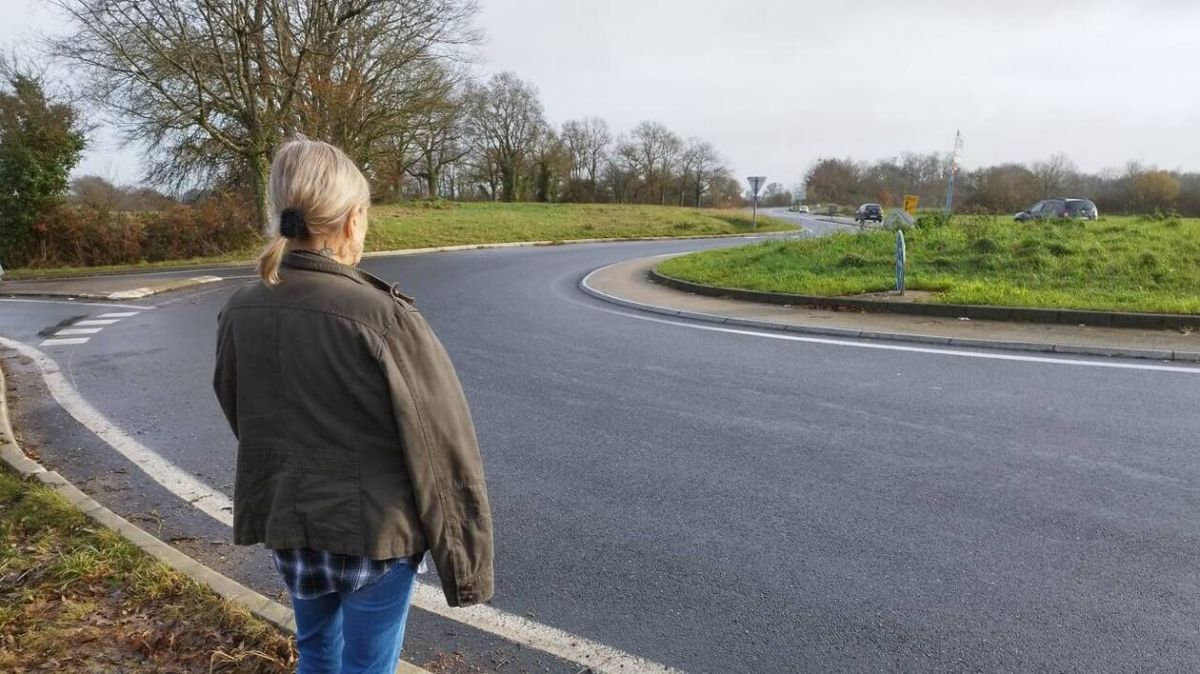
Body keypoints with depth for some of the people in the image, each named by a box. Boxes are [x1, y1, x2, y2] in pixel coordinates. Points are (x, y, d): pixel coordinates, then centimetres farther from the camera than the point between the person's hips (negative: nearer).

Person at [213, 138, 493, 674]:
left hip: (286, 527, 5)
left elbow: (244, 423, 9)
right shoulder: (385, 319, -22)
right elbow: (443, 454, -18)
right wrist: (465, 563, -7)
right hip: (374, 533, -5)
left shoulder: (240, 313, -6)